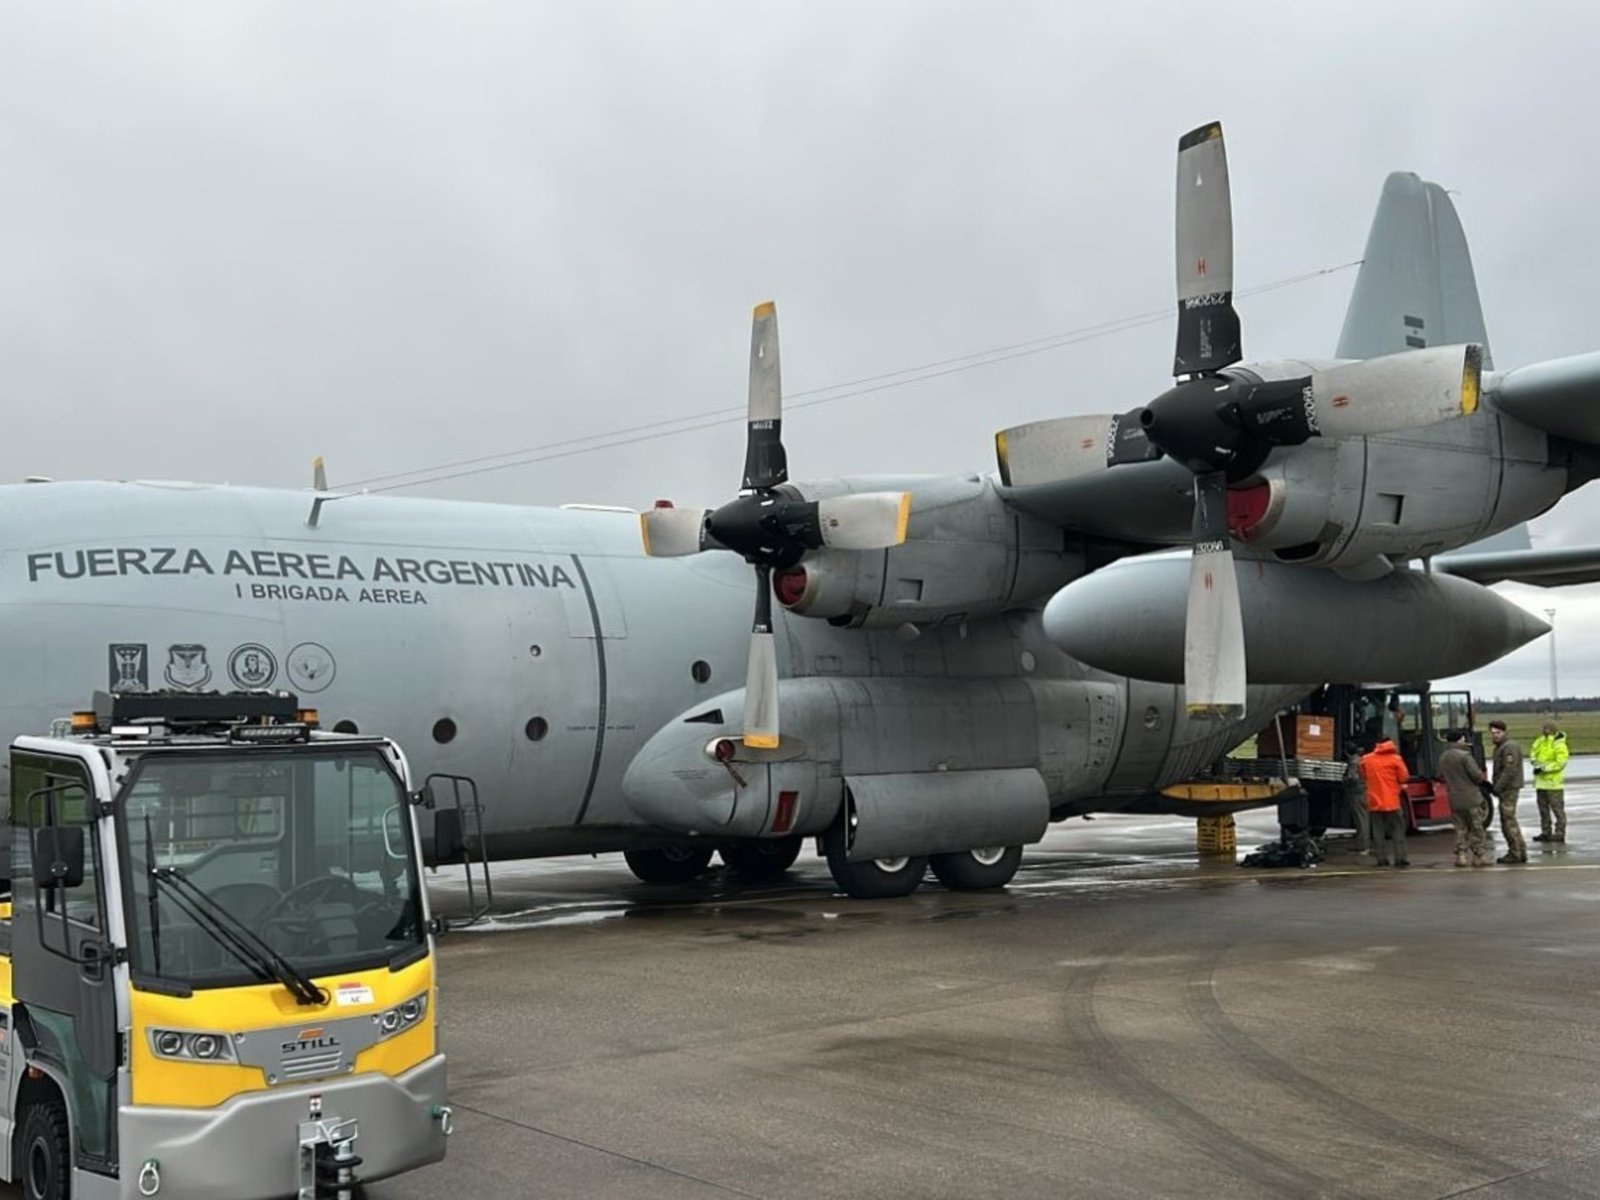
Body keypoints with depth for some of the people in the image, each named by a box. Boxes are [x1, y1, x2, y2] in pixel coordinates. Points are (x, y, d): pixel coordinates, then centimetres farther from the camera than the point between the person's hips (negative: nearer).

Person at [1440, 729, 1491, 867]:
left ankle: (1461, 855, 8)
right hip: (1470, 799, -6)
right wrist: (1481, 778, 5)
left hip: (1454, 800, 6)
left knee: (1460, 829, 12)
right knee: (1476, 829, 3)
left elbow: (1441, 776, 13)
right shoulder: (1465, 755, -15)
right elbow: (1476, 775, -16)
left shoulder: (1443, 758, 6)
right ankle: (1479, 856, 6)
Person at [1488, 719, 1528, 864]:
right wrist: (1494, 785, 12)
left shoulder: (1510, 747, -14)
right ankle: (1520, 852, 18)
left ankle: (1515, 853, -3)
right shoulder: (1499, 747, 18)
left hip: (1509, 788, -10)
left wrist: (1497, 787, -18)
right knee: (1510, 821, 13)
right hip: (1505, 789, 10)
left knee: (1509, 821, -8)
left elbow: (1509, 771, -21)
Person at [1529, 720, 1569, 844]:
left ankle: (1559, 834, 2)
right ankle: (1546, 832, 21)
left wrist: (1544, 768, -23)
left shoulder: (1559, 745, -16)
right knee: (1543, 808, 13)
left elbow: (1560, 763, -23)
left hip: (1553, 782, -8)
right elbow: (1533, 751, 20)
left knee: (1557, 808, -2)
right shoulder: (1541, 741, 7)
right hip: (1541, 781, 8)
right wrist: (1535, 762, 1)